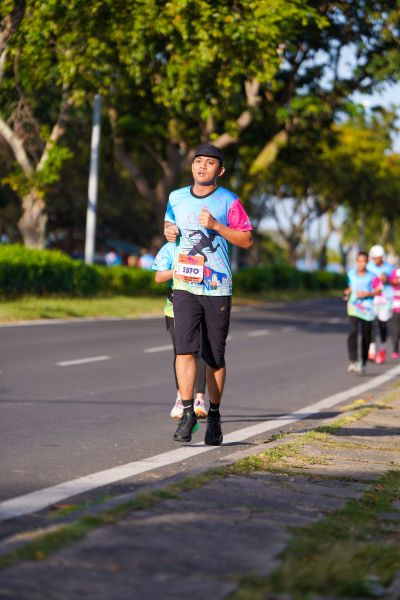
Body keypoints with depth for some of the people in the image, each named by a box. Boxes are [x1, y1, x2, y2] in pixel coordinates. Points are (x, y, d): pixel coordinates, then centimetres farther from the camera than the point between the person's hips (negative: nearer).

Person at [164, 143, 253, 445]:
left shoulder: (229, 201, -1)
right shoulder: (176, 197, 10)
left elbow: (247, 240, -2)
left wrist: (216, 225, -14)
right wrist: (169, 231, 4)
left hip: (218, 289, -2)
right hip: (185, 286, 2)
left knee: (215, 357, 6)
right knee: (185, 349, -14)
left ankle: (214, 416, 19)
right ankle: (187, 412, -14)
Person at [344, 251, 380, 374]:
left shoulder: (372, 277, -6)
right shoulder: (351, 274, 5)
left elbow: (378, 291, -1)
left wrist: (367, 294, -16)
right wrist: (348, 292, 3)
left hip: (367, 308, -1)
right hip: (353, 307, 1)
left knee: (366, 336, 8)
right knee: (352, 332, -18)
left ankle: (363, 362, 26)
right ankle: (353, 361, -22)